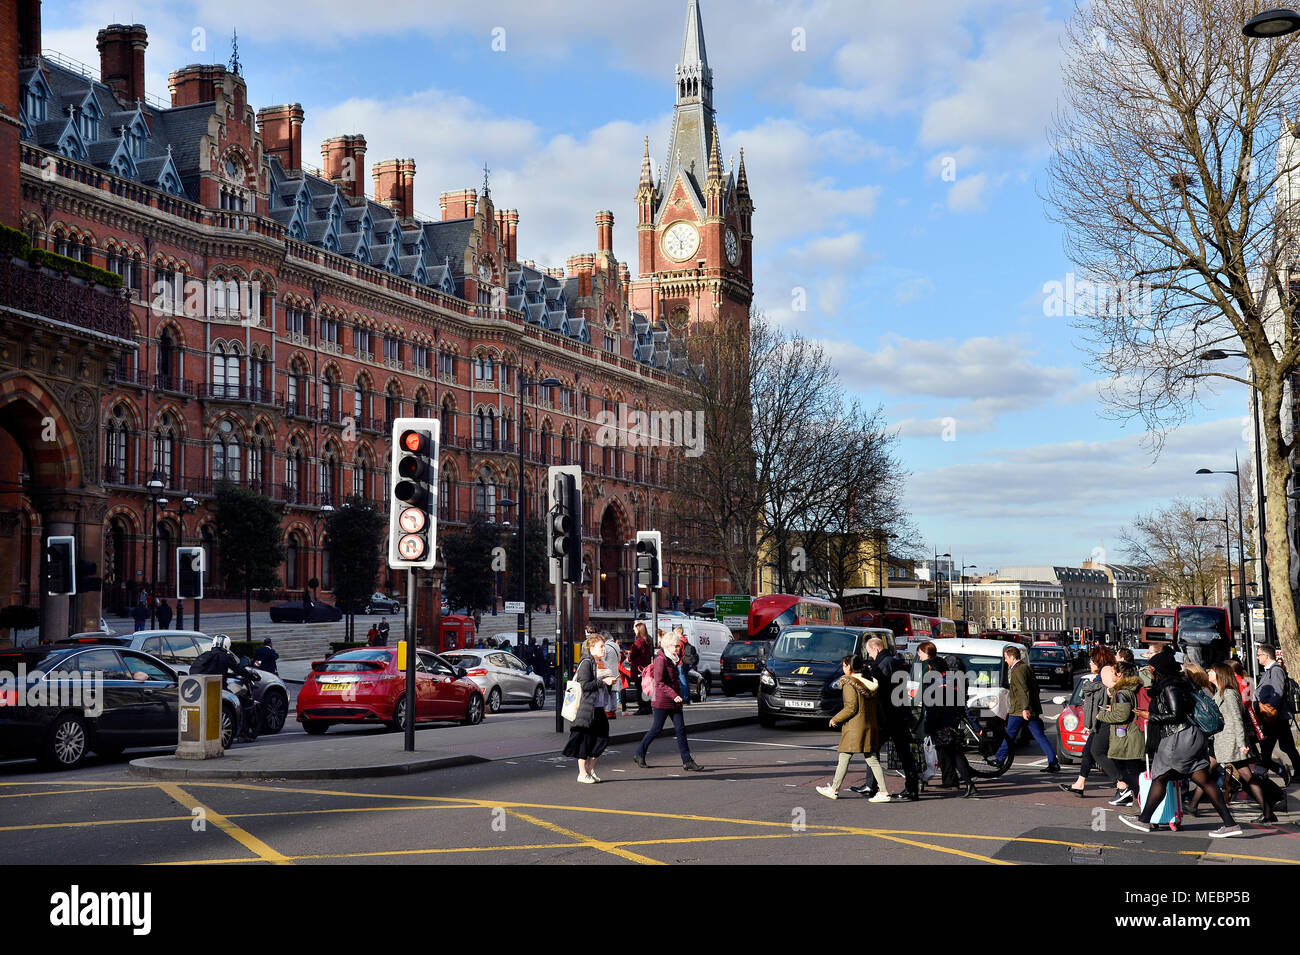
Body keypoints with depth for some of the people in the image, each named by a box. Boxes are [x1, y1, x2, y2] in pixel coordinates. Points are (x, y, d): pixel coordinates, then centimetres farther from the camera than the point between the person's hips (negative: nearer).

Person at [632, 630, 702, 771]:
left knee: (681, 729, 1)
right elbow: (659, 683, -22)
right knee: (656, 729, 0)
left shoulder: (673, 659, 12)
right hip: (662, 701, -8)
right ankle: (639, 754, 18)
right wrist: (673, 695, -30)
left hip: (674, 701, 8)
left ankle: (687, 761, -1)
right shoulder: (661, 659, -15)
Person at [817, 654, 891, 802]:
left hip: (855, 726, -7)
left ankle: (834, 790, 12)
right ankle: (883, 791, 0)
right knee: (872, 759, 7)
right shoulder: (870, 683, 11)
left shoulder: (849, 684, -12)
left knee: (844, 757, 3)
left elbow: (851, 708, -17)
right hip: (871, 726, 7)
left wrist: (835, 719, -6)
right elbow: (876, 706, 12)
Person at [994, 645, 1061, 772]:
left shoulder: (1017, 670, -13)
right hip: (1033, 709, 9)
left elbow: (1024, 690, -23)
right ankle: (1053, 763, -2)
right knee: (1040, 736, 4)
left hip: (1019, 710, -9)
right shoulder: (1028, 667, 16)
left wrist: (1025, 708, -29)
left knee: (1009, 735, 4)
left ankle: (999, 759, 14)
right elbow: (1035, 687, 22)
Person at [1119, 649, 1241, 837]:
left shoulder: (1169, 687, -11)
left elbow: (1176, 715, -18)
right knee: (1203, 780, 4)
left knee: (1160, 777, 0)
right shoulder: (1178, 682, 17)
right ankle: (1229, 823, 0)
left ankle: (1144, 820, 6)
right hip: (1194, 737, 9)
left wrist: (1150, 716, -10)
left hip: (1182, 737, -9)